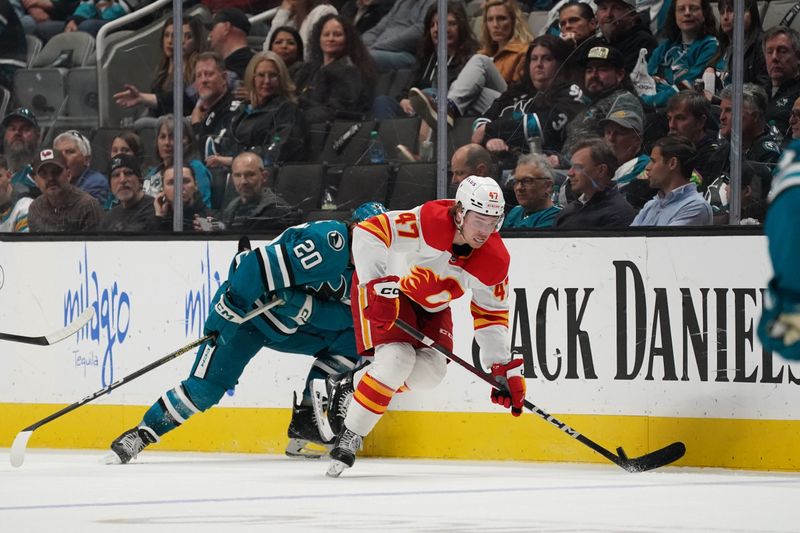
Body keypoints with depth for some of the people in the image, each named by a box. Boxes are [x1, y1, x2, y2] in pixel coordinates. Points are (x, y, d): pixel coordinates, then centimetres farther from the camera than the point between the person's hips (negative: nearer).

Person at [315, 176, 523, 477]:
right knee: (397, 359, -25)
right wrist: (378, 285, -43)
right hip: (381, 289, -6)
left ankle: (350, 386, 10)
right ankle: (348, 437, -12)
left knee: (430, 371, -11)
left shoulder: (496, 260, -16)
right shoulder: (429, 221, -34)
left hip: (430, 305, 6)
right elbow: (368, 232, -37)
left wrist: (505, 369, -10)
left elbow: (491, 315, -4)